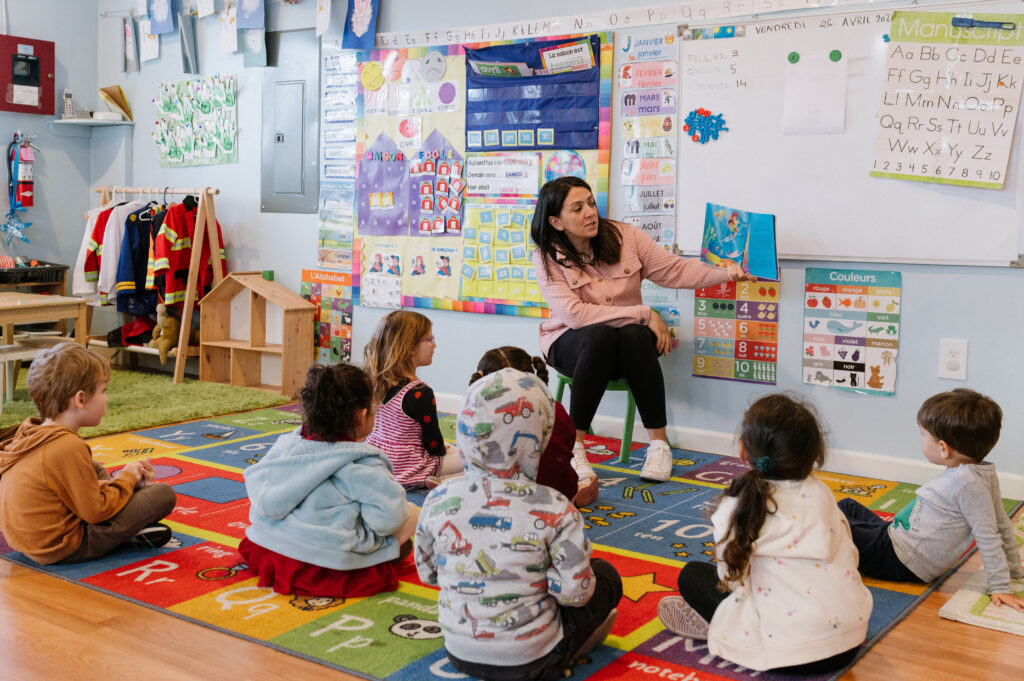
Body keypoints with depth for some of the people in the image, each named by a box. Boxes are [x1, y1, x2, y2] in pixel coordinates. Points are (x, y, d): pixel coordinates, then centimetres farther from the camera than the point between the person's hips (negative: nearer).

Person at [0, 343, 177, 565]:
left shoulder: (29, 433, 4)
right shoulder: (69, 447, -25)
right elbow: (96, 512, -20)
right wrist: (127, 479, -4)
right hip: (62, 549, -10)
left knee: (96, 470, 30)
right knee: (164, 494, -14)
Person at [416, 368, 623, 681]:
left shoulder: (438, 502, -11)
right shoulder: (553, 510, -22)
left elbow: (426, 573, 3)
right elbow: (575, 592, -17)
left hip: (460, 653, 5)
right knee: (606, 574, 15)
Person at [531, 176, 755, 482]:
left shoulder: (623, 235, -2)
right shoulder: (547, 257, -11)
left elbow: (674, 269, -4)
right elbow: (575, 314, -21)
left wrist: (724, 273, -22)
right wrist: (645, 314, -22)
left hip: (631, 337, 2)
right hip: (572, 344, -2)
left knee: (634, 335, -33)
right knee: (600, 335, -36)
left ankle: (659, 443, -24)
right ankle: (574, 445, -29)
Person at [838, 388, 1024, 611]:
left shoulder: (967, 483, -27)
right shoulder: (980, 472, 2)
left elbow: (988, 537, -25)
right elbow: (1003, 526, 9)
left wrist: (1001, 587, -19)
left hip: (897, 562, -10)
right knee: (847, 506, 21)